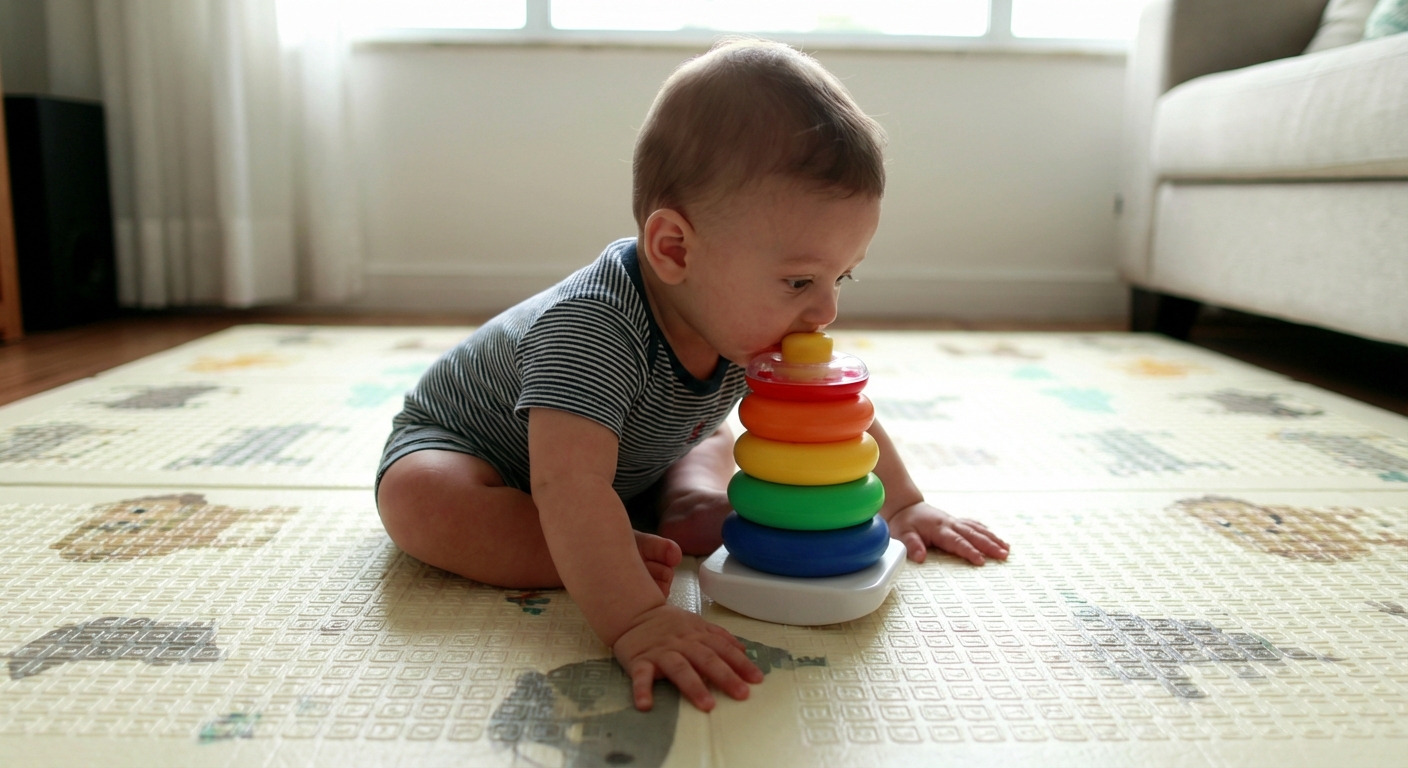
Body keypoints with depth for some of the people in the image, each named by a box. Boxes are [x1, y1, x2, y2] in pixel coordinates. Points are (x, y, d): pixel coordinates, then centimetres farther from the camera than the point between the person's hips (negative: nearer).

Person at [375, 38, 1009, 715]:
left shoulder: (747, 320, -19)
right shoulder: (588, 330, -44)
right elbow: (570, 492, -54)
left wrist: (902, 505, -3)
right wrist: (632, 620, -62)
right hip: (461, 442, -6)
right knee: (415, 500, -35)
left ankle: (686, 509, -16)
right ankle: (624, 554, -29)